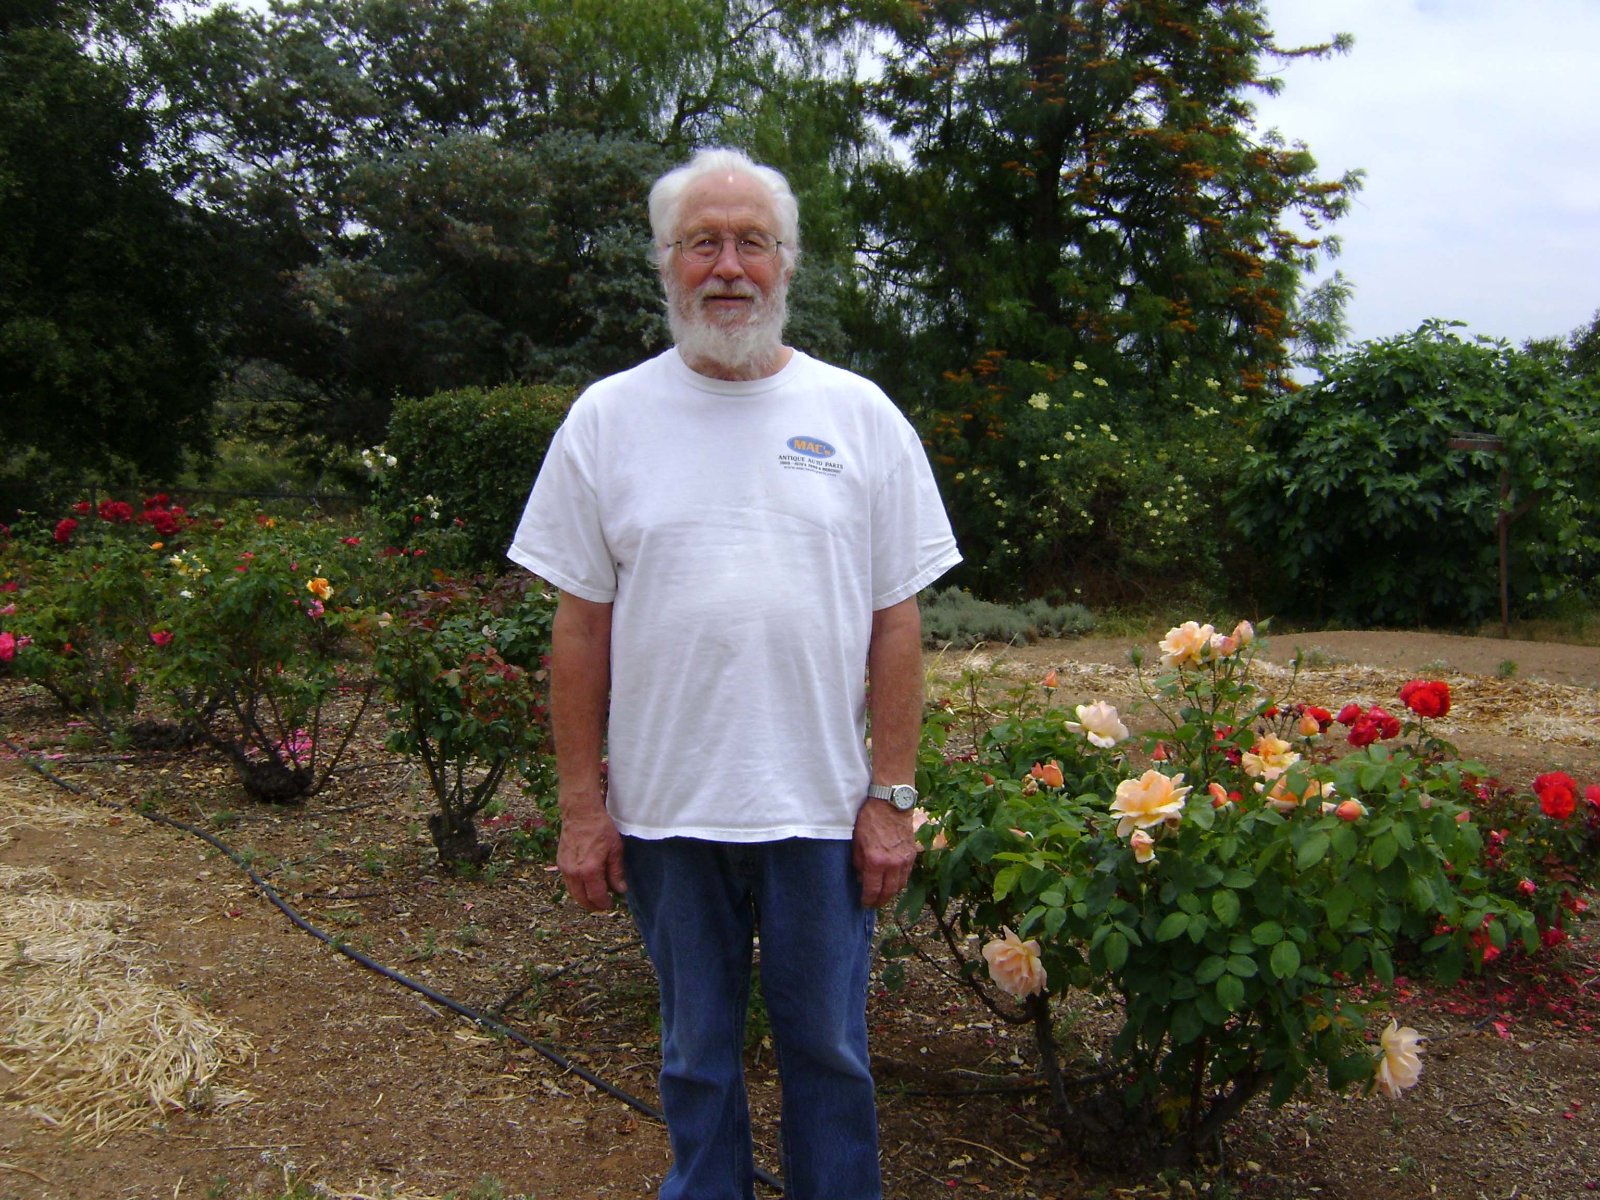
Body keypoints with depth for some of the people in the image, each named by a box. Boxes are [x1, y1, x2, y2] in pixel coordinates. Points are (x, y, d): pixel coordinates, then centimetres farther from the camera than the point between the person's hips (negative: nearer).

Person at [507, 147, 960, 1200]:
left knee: (829, 1052, 14)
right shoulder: (608, 419, 1)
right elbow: (581, 627, 2)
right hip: (666, 808, 1)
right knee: (696, 1056, 17)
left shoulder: (859, 415, 0)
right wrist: (581, 805, 0)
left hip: (825, 806, 0)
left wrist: (893, 796, -3)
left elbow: (897, 622, 0)